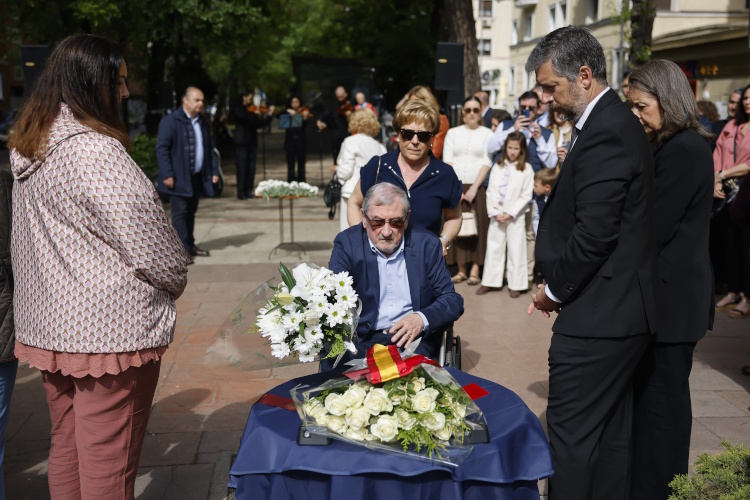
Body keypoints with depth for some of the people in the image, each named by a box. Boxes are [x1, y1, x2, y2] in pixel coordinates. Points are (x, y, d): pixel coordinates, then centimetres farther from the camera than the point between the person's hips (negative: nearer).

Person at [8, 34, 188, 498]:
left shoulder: (28, 150, 9)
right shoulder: (95, 151, -19)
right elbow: (148, 235, -16)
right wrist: (176, 280, 3)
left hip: (48, 323, 9)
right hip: (109, 328, -9)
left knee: (67, 447, 21)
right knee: (108, 463, 2)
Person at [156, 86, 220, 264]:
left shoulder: (203, 122, 13)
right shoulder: (171, 121, -9)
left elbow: (209, 148, 17)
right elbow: (161, 148, -12)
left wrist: (214, 171, 9)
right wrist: (167, 174, -18)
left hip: (197, 177, 7)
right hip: (179, 178, -6)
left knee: (191, 212, 13)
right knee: (180, 213, -5)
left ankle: (190, 245, 21)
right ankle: (182, 249, -2)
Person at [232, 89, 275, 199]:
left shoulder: (252, 110, 15)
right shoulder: (237, 109, -1)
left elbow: (259, 123, 15)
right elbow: (244, 117, -20)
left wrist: (269, 114, 4)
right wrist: (256, 115, -9)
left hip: (252, 141, 6)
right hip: (242, 142, -6)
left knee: (251, 168, 4)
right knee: (242, 168, -6)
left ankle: (248, 191, 10)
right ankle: (241, 193, -5)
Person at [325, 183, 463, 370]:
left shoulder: (426, 244, 4)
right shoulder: (347, 243, 1)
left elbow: (453, 300, 5)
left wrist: (422, 319, -16)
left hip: (412, 339, -1)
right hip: (361, 341, 1)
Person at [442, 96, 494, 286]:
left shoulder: (487, 133, 7)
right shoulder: (453, 133, 13)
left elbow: (487, 163, -1)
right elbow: (447, 161, 5)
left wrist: (474, 188, -11)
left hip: (478, 188, -2)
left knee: (478, 227, -6)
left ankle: (475, 270, -2)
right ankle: (461, 270, 4)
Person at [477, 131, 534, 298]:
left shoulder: (526, 169, -2)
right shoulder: (498, 167, 6)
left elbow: (526, 195, -5)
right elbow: (491, 191, 3)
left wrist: (510, 213, -10)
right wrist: (495, 212, -7)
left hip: (515, 216, -3)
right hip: (497, 215, 3)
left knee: (516, 249, 2)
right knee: (493, 247, 8)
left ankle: (515, 284, 10)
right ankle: (490, 281, 16)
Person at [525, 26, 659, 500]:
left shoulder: (604, 133, -19)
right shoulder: (621, 122, 13)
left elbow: (594, 234, -23)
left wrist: (555, 290, -10)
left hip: (598, 317, -11)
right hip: (621, 310, 11)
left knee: (571, 435, -2)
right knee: (611, 432, 19)